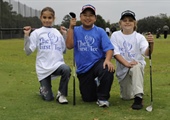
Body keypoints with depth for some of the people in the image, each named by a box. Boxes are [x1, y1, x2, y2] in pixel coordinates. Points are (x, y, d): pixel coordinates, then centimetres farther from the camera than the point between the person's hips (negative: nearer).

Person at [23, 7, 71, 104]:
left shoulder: (57, 33, 11)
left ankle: (61, 94, -12)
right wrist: (26, 36, -13)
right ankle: (43, 89, 36)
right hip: (43, 68, -2)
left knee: (66, 69, -36)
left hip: (58, 64, 2)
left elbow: (64, 50, 11)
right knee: (48, 98, -3)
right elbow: (28, 51, -5)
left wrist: (65, 35, 7)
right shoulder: (36, 33, 2)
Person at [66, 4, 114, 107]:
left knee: (108, 70, -38)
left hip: (98, 63, -1)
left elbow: (109, 48, -8)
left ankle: (102, 97, -13)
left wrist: (108, 60, -28)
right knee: (88, 99, 6)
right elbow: (69, 45, -12)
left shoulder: (100, 31, 0)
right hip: (83, 68, 2)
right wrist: (71, 27, -14)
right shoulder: (76, 31, 2)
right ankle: (94, 84, 43)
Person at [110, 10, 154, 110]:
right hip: (122, 69, 2)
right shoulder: (115, 35, -4)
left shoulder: (139, 37, -7)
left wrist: (151, 44, -42)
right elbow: (116, 53, -11)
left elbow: (146, 53, -20)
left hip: (138, 65, -2)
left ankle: (138, 97, -38)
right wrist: (127, 63, -27)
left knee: (136, 67, -40)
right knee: (126, 97, 3)